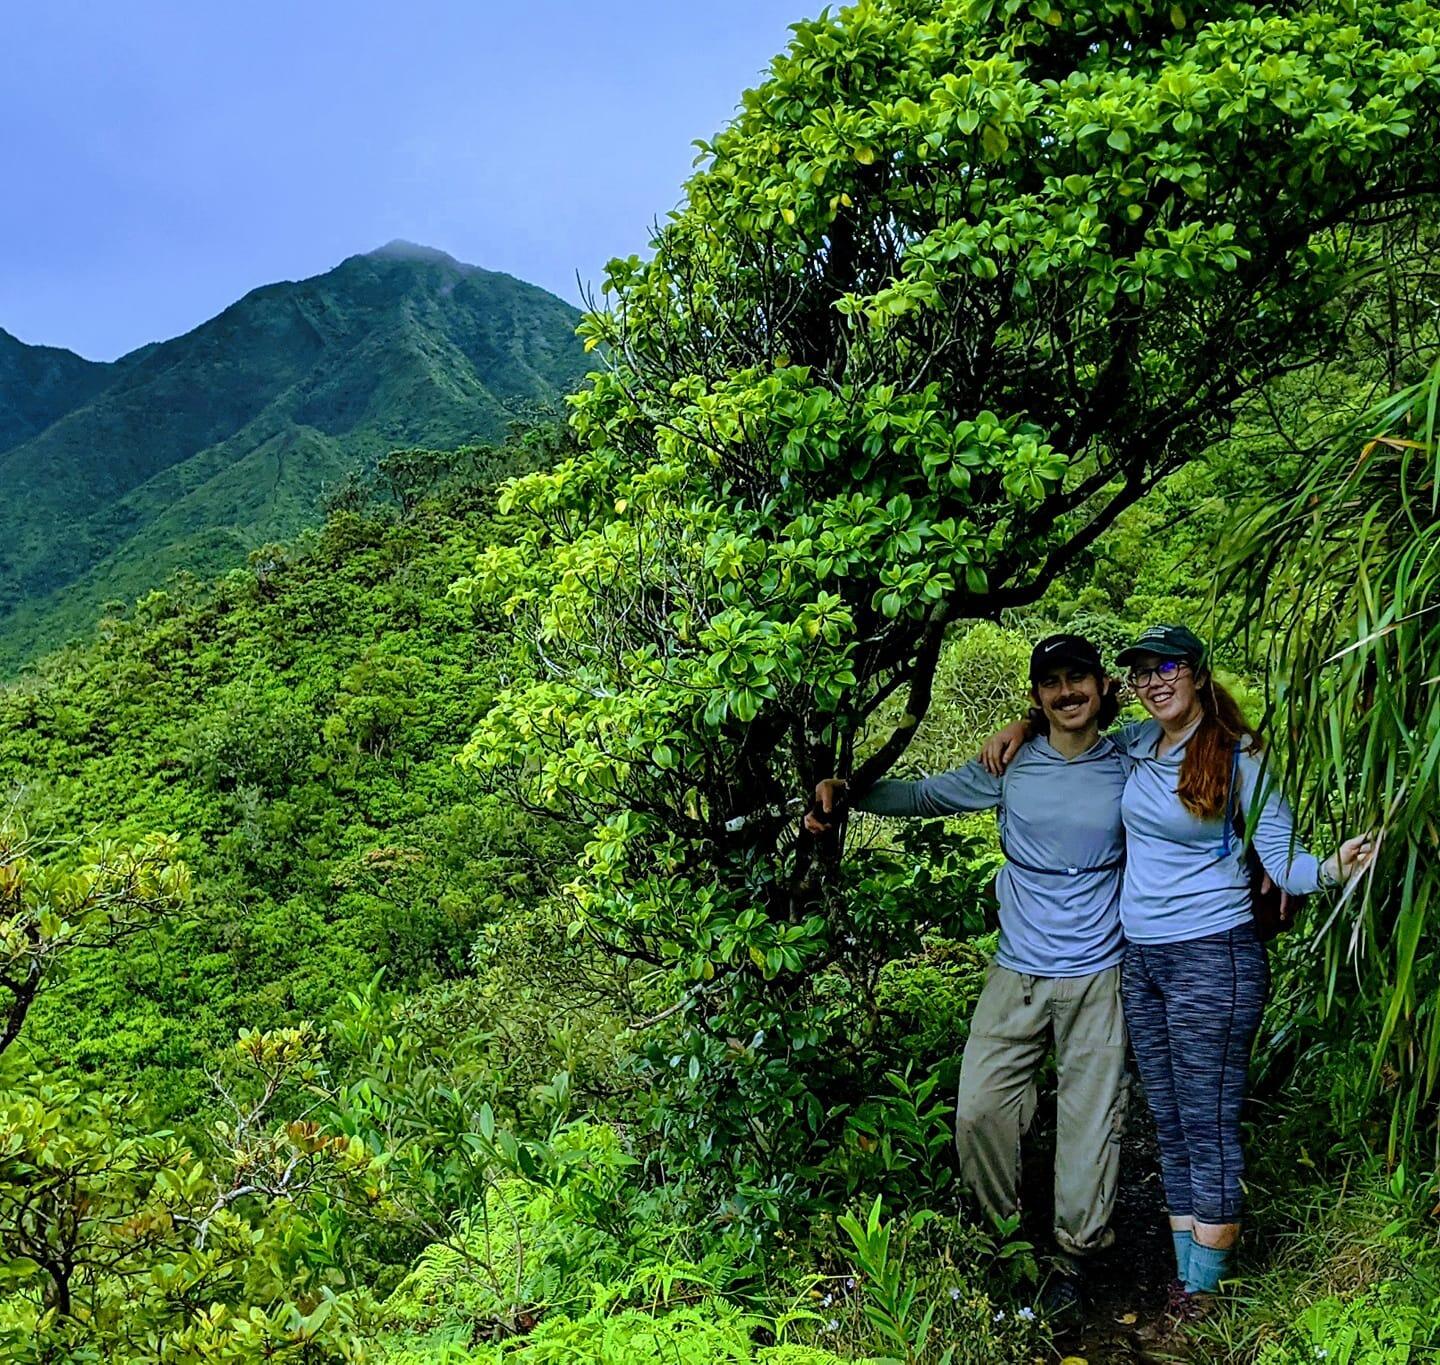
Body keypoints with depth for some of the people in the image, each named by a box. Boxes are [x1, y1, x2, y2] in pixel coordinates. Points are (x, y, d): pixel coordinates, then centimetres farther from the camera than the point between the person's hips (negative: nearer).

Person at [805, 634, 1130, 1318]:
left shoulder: (1129, 768, -1)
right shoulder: (1011, 766, 0)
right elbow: (924, 796, 6)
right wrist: (844, 791, -6)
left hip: (1097, 978, -1)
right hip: (1017, 973, 1)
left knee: (1090, 1119, 5)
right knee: (978, 1108, -1)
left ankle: (1073, 1255, 26)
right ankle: (1004, 1227, 25)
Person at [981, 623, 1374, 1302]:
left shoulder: (1237, 756, -8)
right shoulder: (1137, 744, 6)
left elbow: (1281, 858, -11)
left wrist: (1332, 867, -31)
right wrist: (1021, 727, 6)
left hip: (1211, 959, -6)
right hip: (1140, 960, 6)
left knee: (1208, 1127, 1)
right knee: (1170, 1127, 14)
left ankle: (1207, 1297, 15)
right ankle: (1185, 1281, 26)